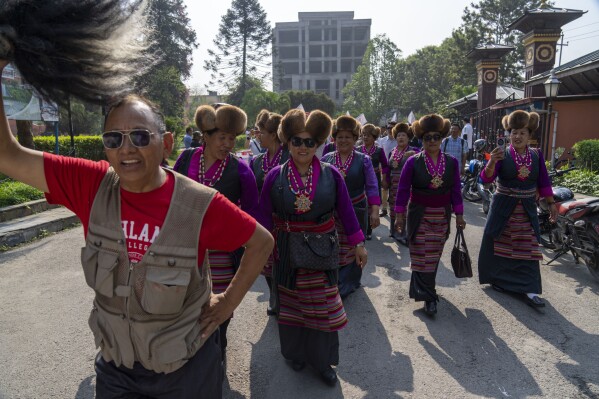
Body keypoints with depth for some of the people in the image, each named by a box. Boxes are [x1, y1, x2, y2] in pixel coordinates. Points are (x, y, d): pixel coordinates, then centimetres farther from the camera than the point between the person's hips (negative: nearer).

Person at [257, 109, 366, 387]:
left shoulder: (331, 175, -7)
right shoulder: (275, 176, -7)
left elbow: (346, 212, 0)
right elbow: (264, 216, -1)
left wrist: (359, 244, 1)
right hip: (286, 250, 0)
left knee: (322, 306, 9)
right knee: (290, 304, 16)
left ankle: (322, 360, 30)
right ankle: (295, 353, 40)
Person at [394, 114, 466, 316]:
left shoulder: (451, 162, 0)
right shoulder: (413, 162, -9)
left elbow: (455, 190, 4)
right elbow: (403, 189, -6)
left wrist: (459, 214, 4)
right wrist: (399, 214, -8)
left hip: (442, 216, 3)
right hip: (419, 216, -3)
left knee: (434, 255, 13)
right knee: (422, 256, -3)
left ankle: (424, 289, 32)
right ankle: (428, 297, 6)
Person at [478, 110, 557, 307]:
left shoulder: (536, 155, 3)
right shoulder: (502, 154, -7)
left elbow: (544, 182, 10)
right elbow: (487, 178, -20)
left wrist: (551, 203, 10)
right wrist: (492, 162, -37)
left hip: (527, 210, 2)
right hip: (503, 208, -2)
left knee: (528, 250, 1)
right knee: (498, 245, 8)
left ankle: (530, 289, 6)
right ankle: (496, 279, 27)